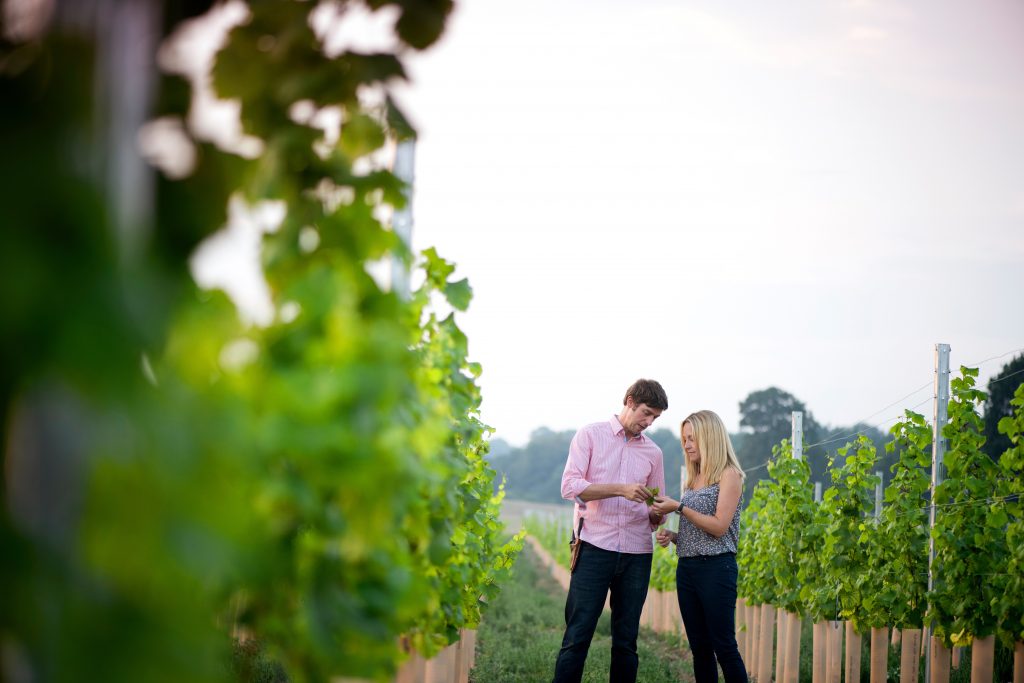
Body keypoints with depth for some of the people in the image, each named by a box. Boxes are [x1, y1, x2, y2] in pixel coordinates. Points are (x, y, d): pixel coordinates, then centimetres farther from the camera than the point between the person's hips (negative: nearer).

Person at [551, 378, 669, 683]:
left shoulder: (653, 452, 14)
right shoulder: (591, 435, 3)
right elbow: (570, 486, -9)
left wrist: (658, 512, -6)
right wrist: (620, 489, -18)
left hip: (636, 553, 4)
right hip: (595, 547, -4)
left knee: (626, 641, 6)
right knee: (577, 637, -7)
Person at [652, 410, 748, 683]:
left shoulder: (729, 475, -5)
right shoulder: (693, 478, 17)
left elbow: (719, 526, -13)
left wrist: (679, 507, -14)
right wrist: (672, 536, 4)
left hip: (716, 567, -7)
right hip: (687, 566, 7)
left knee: (724, 646, -8)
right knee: (700, 648, 6)